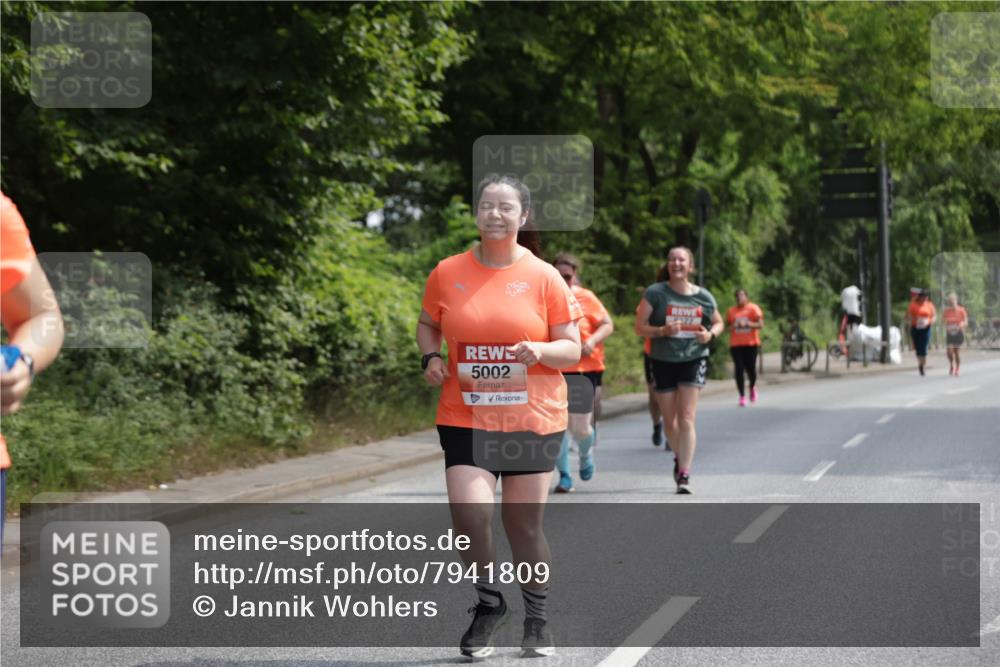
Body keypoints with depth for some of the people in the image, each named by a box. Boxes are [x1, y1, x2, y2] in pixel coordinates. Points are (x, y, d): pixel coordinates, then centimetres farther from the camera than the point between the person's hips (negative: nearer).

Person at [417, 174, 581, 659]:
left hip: (533, 420, 0)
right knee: (468, 513, -15)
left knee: (524, 524, 6)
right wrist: (430, 357, -2)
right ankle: (488, 603, 12)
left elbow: (572, 349, 0)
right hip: (465, 419, 1)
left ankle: (537, 619, 28)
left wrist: (541, 352, -20)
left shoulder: (544, 277, -3)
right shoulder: (448, 273, 1)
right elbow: (428, 324, 18)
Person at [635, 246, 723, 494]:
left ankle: (684, 475, -11)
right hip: (663, 361, 1)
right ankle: (679, 458, 40)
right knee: (670, 420, 11)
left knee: (686, 418, -11)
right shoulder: (655, 293, -4)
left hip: (694, 359, -1)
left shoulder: (704, 297, 2)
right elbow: (640, 327, -4)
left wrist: (710, 334, -5)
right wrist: (663, 330, -22)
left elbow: (718, 323, 17)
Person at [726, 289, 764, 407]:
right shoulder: (731, 311, 10)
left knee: (750, 368, -3)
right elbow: (728, 327, 16)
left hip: (751, 343, -2)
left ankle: (752, 387, 30)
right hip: (736, 344, 2)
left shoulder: (753, 308, 1)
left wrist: (747, 324, -20)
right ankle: (742, 396, 0)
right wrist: (732, 327, -7)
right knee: (739, 370, -5)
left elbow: (760, 325, -6)